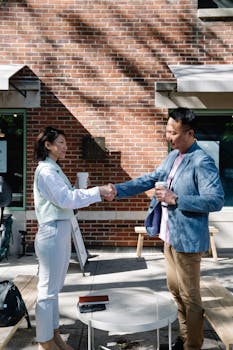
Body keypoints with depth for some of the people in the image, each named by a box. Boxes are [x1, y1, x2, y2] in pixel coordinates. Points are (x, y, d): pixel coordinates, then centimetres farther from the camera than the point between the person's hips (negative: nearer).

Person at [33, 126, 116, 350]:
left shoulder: (54, 169, 16)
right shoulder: (45, 170, -14)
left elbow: (68, 196, 11)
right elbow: (66, 199, -22)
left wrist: (101, 194, 3)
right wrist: (98, 192, -21)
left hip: (61, 232, 10)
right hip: (52, 233, -10)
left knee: (54, 288, 17)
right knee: (48, 289, 2)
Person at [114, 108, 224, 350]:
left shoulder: (202, 162, -19)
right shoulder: (172, 156, 8)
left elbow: (216, 200, -24)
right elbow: (149, 180, 11)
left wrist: (176, 199, -27)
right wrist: (118, 190, 1)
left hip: (187, 239, -9)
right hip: (170, 235, 9)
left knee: (189, 295, 6)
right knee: (175, 289, 21)